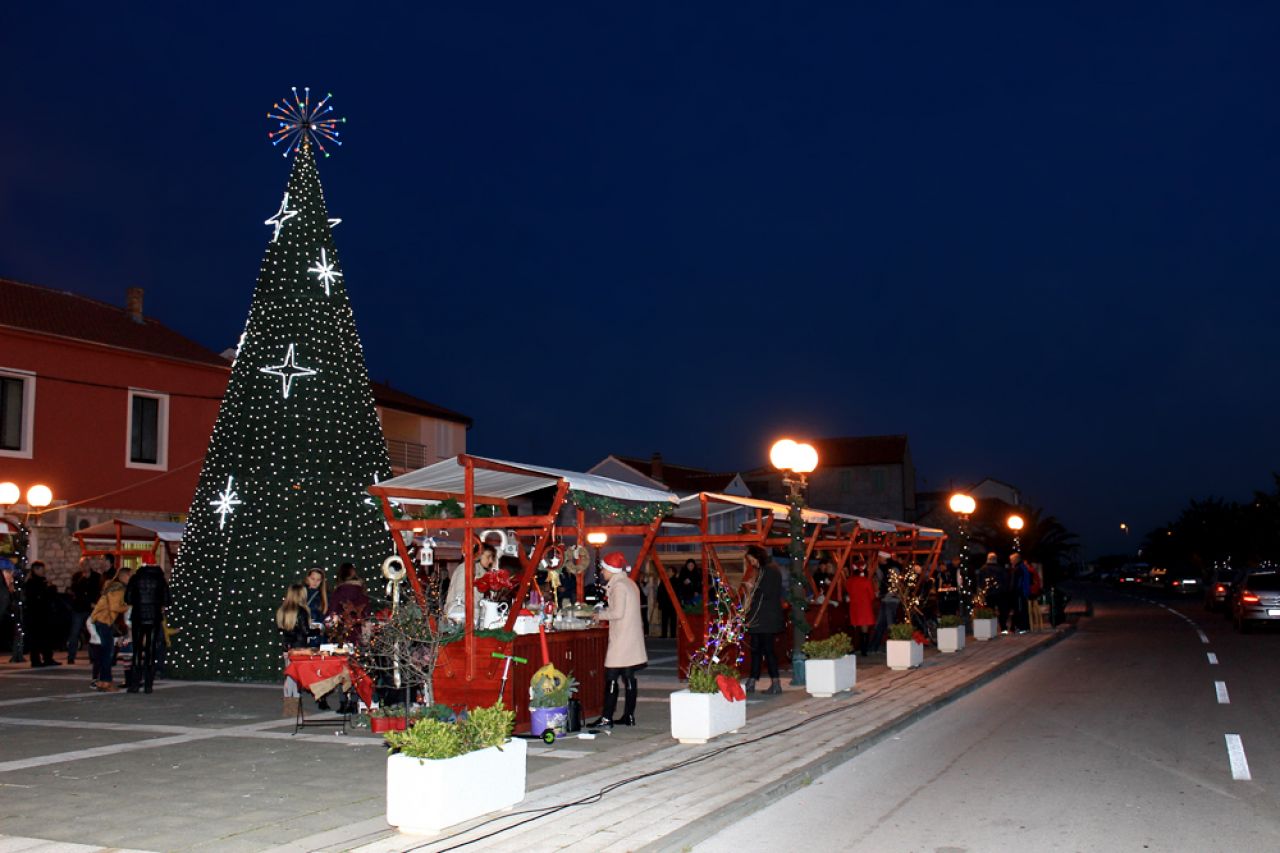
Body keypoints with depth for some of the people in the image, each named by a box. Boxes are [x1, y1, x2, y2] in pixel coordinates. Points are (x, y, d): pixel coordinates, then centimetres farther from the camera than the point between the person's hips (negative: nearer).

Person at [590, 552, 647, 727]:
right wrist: (605, 612, 16)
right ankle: (629, 716, 13)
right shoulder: (630, 583, 15)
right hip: (632, 638, 9)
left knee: (611, 678, -7)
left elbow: (618, 613, -19)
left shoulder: (618, 586, -13)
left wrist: (600, 615, -5)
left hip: (621, 639, -9)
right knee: (629, 677, 10)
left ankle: (606, 719, -8)